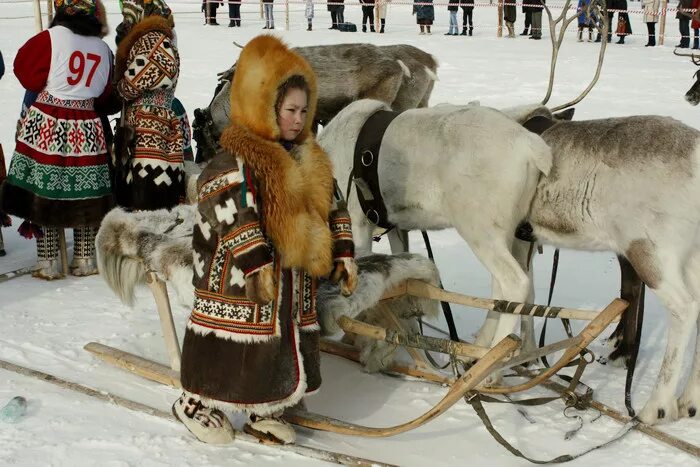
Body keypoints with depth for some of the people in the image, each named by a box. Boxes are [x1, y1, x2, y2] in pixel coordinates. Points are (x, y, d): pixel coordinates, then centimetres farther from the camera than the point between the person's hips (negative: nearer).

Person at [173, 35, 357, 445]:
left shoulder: (310, 159, 10)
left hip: (296, 278, 8)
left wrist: (344, 254, 10)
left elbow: (334, 208, 16)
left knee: (291, 344, 14)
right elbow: (234, 215, -26)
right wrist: (259, 263, -30)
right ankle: (197, 402, 22)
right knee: (237, 344, 0)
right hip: (241, 277, -8)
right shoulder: (236, 159, -17)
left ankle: (265, 411, 31)